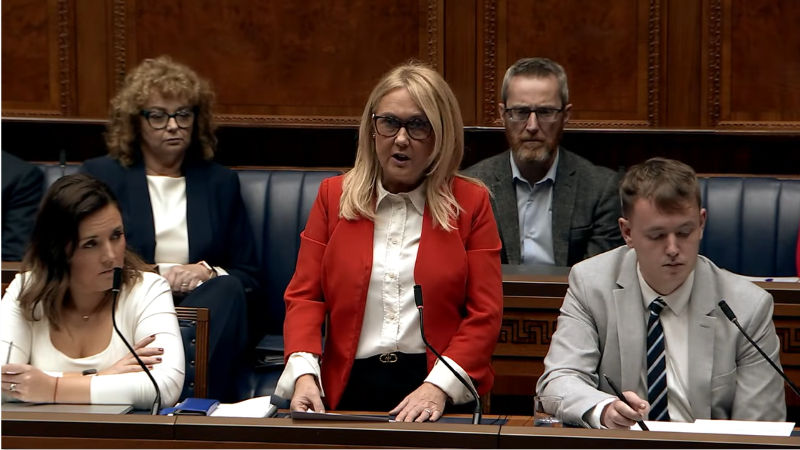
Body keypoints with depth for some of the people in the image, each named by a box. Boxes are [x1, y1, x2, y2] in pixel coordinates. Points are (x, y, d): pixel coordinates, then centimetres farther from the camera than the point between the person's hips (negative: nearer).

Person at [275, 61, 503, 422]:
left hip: (439, 392, -1)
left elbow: (485, 312, 4)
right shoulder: (334, 196, 14)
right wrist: (304, 373, -8)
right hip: (348, 388, 1)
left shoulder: (470, 202, 10)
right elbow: (304, 296, 10)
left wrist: (439, 386, -11)